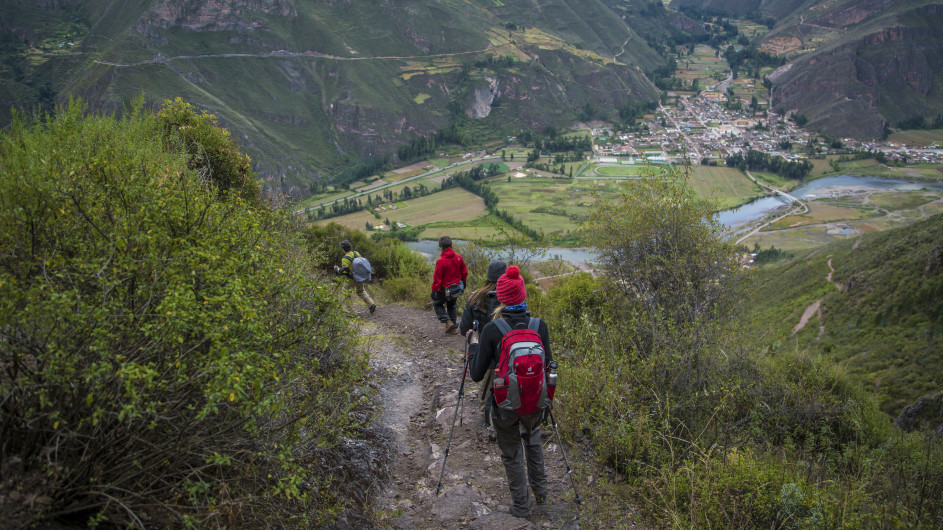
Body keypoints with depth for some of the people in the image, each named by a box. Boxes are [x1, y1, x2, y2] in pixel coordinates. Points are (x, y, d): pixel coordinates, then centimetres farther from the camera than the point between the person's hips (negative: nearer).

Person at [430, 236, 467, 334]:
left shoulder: (441, 261, -23)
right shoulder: (458, 257, -5)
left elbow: (437, 278, -18)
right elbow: (464, 272, 8)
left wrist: (433, 291, -8)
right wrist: (463, 282, 25)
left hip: (445, 290, -5)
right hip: (457, 288, 6)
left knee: (437, 304, 17)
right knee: (451, 305, 24)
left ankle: (448, 322, 2)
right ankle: (453, 326, 25)